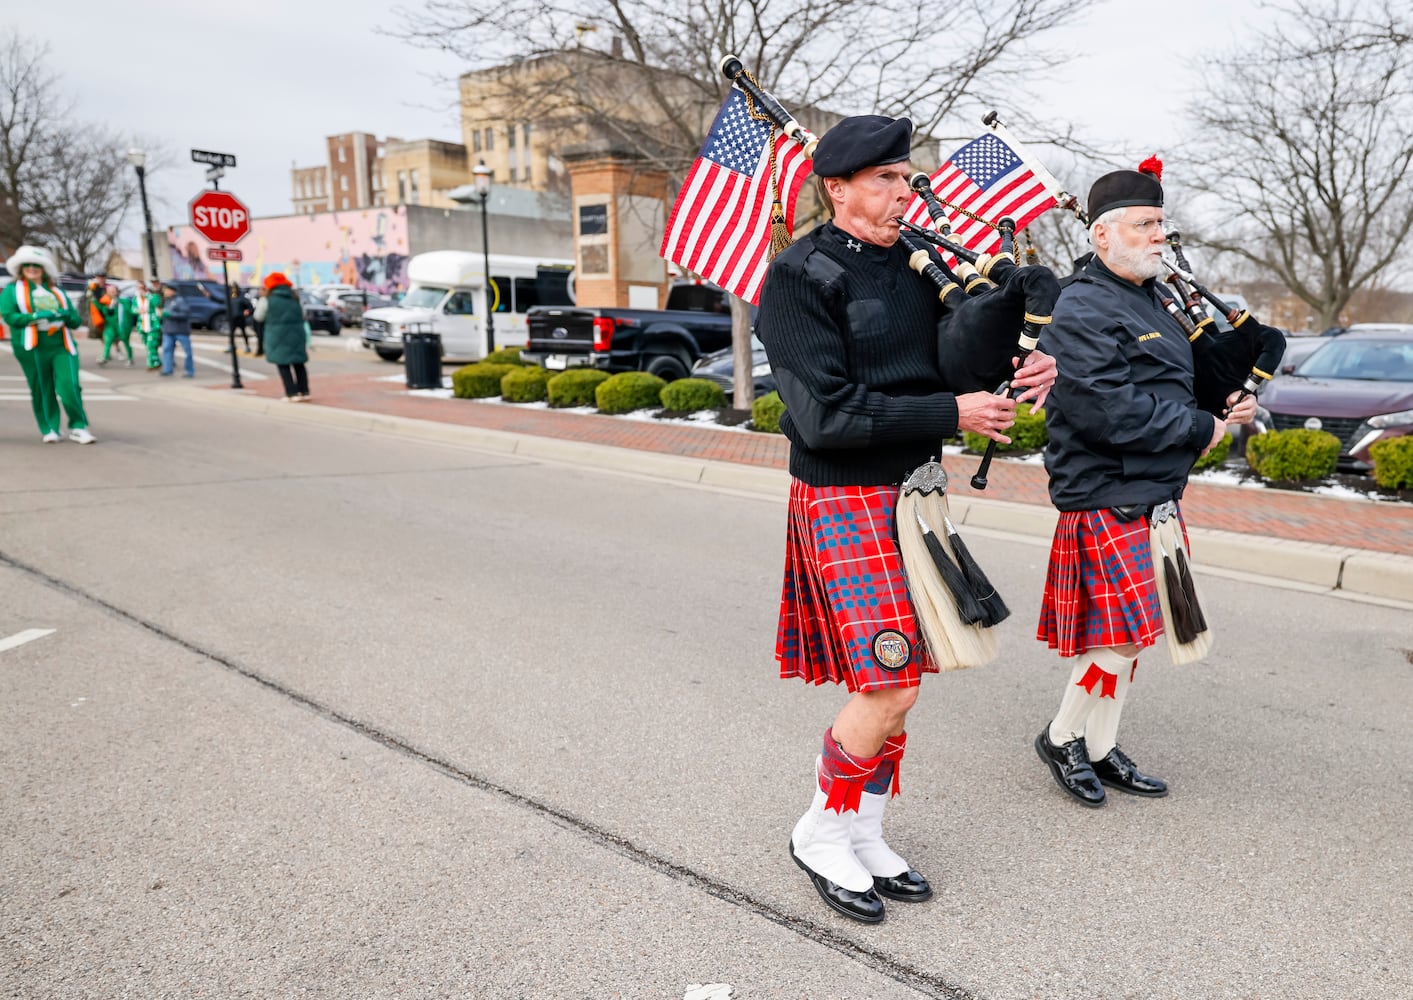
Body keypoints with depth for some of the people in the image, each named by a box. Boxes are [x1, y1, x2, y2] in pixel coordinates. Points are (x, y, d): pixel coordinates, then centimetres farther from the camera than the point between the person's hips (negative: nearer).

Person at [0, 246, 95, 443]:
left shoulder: (57, 291, 19)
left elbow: (76, 321, 15)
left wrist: (67, 315, -9)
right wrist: (36, 316, -16)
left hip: (62, 346, 1)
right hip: (32, 348, -1)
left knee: (70, 386, -11)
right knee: (41, 390, 3)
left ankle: (78, 427, -4)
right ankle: (48, 430, 12)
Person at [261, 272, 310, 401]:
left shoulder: (268, 300, -6)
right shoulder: (295, 299, 9)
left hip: (278, 336, -5)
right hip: (297, 334, 5)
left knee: (283, 365, 0)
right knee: (299, 364, 14)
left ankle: (292, 393, -8)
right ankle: (304, 391, 13)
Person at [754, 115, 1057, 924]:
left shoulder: (918, 264, 9)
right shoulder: (800, 277, -11)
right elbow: (826, 413, -19)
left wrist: (1026, 369, -6)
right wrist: (951, 414, -19)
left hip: (916, 492, 7)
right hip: (845, 500, -7)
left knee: (898, 680, 12)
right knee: (890, 687, -9)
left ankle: (865, 838, 29)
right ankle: (821, 833, 15)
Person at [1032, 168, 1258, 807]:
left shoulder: (1154, 303, 17)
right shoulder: (1081, 311, -13)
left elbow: (1175, 388, 27)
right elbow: (1109, 411, -23)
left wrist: (1231, 406, 7)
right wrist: (1200, 429, -13)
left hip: (1156, 501, 9)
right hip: (1106, 501, -9)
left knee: (1131, 634, 13)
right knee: (1121, 635, -7)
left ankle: (1100, 749, 26)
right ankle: (1060, 738, 14)